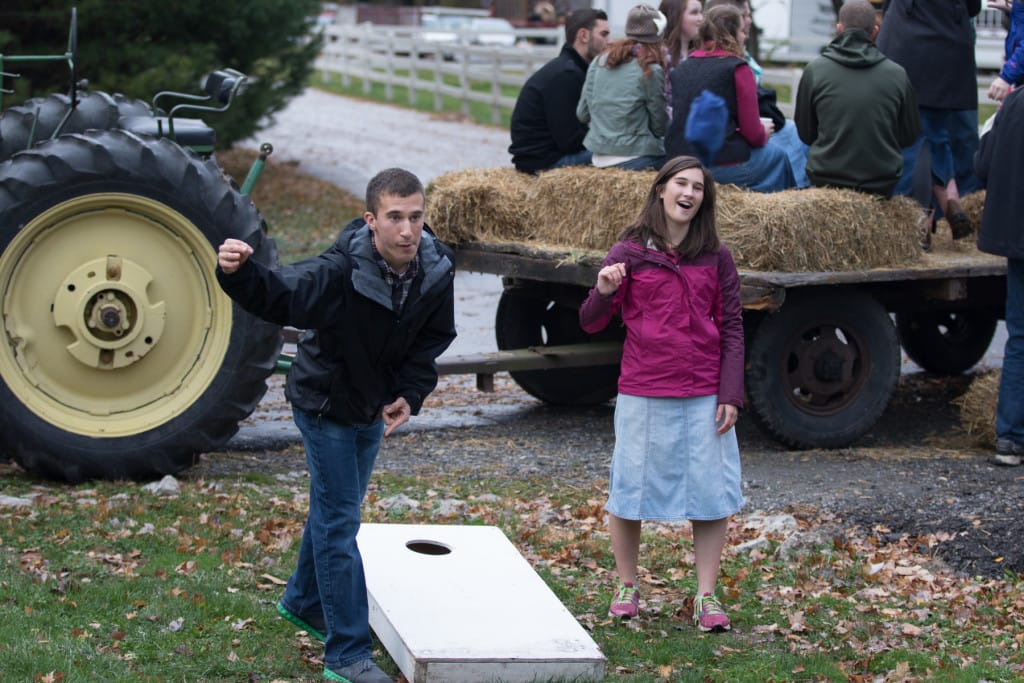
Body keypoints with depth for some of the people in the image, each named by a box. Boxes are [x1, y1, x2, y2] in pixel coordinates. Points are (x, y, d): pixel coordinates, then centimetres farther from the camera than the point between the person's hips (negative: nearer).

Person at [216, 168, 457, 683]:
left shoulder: (436, 271, -17)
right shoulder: (340, 272, -35)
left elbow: (434, 337, -2)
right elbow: (278, 294, -37)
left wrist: (410, 393, -13)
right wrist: (237, 272, -59)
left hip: (373, 407, 6)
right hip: (326, 403, -6)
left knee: (334, 508, 24)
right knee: (339, 522, -5)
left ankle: (302, 602, 47)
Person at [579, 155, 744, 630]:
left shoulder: (715, 257, 4)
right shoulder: (629, 253, -1)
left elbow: (731, 328, 6)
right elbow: (591, 324, 0)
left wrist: (730, 394, -1)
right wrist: (603, 292, -22)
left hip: (704, 397, 1)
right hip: (642, 395, -1)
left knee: (711, 493, 2)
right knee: (630, 490, 6)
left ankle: (707, 597, 11)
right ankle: (626, 587, 23)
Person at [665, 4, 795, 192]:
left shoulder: (680, 69, 11)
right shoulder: (737, 69, -9)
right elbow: (753, 134, -10)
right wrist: (764, 133, 16)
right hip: (722, 167, -7)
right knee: (777, 156, 20)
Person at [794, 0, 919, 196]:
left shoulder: (814, 70, -5)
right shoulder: (897, 74, -4)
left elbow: (805, 134, 5)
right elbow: (909, 136, 7)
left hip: (826, 179, 0)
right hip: (882, 186, 0)